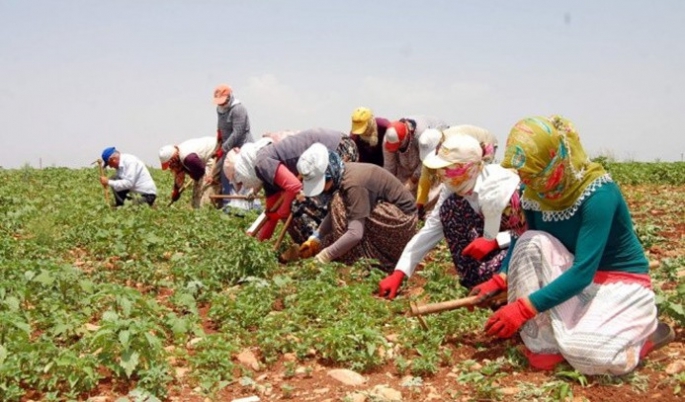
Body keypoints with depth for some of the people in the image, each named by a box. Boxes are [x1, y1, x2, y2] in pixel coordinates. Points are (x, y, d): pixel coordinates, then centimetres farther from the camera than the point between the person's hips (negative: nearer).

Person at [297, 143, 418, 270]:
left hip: (402, 221, -9)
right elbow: (333, 214, 3)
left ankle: (349, 260, -13)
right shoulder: (339, 174, -4)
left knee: (340, 204, -23)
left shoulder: (353, 183, -30)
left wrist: (324, 256, -30)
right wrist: (315, 239, -7)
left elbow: (355, 234, -34)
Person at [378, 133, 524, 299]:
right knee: (449, 207, -16)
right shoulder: (453, 187, -12)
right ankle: (472, 278, -8)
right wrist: (398, 273, -17)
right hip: (493, 241, 8)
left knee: (488, 272, -40)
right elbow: (431, 229, -11)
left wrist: (494, 241, -37)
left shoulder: (499, 189, -33)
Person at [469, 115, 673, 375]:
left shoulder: (598, 194, -28)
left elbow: (583, 271, -32)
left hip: (622, 283, -6)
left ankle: (645, 331, 4)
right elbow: (523, 243, 5)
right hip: (575, 277, 6)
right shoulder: (535, 192, -9)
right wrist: (498, 281, -14)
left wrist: (523, 308, -36)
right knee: (533, 244, -23)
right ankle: (543, 345, -14)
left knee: (586, 353, -31)